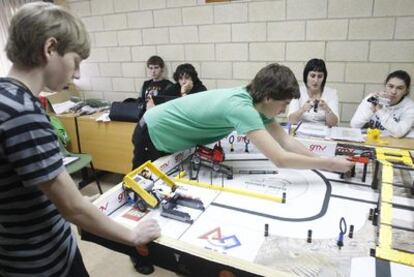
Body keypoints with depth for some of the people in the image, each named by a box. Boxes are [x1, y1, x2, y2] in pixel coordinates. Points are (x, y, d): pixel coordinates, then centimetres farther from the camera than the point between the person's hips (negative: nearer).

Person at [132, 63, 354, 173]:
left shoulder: (253, 100, -8)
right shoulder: (241, 107, -35)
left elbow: (285, 140, -6)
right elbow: (279, 159, -39)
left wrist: (323, 162, -13)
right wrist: (329, 164, -28)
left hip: (173, 141, 8)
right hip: (154, 136, -8)